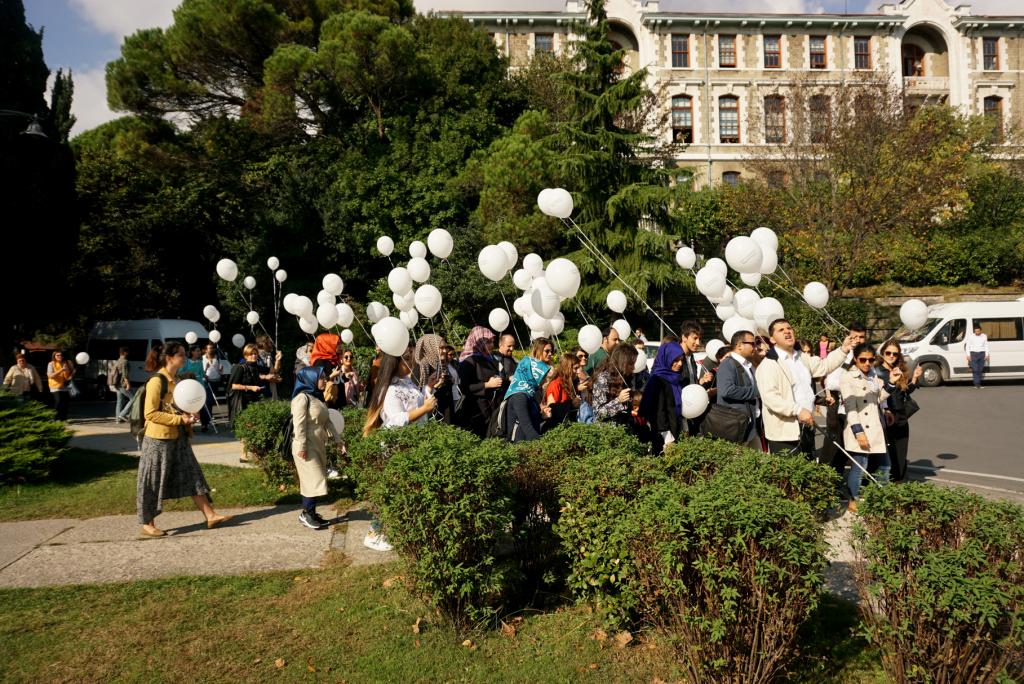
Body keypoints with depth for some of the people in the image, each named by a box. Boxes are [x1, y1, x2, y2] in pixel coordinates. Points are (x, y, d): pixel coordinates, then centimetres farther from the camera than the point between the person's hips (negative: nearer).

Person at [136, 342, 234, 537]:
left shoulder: (176, 380, 12)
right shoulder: (156, 381, -15)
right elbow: (150, 413, -20)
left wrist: (190, 416, 4)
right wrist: (179, 419, -21)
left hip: (178, 437, 9)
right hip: (159, 439, -8)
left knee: (192, 475, 7)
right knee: (154, 482, 3)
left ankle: (210, 516, 9)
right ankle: (147, 524, 16)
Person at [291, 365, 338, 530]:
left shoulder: (318, 397, 15)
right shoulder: (302, 397, -14)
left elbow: (327, 422, 19)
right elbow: (299, 423, -19)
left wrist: (337, 439, 14)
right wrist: (301, 447, -22)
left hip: (319, 446, 9)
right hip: (307, 447, -9)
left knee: (315, 480, 10)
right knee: (314, 480, -7)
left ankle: (309, 513, 18)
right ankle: (307, 514, 4)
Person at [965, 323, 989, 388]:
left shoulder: (984, 336, 8)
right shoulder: (970, 336, 1)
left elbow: (986, 346, 13)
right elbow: (967, 346, 4)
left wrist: (987, 355, 5)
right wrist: (968, 355, -3)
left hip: (982, 354, 2)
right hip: (973, 354, -2)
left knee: (980, 370, 3)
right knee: (975, 370, -11)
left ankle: (978, 384, 10)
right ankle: (977, 384, -12)